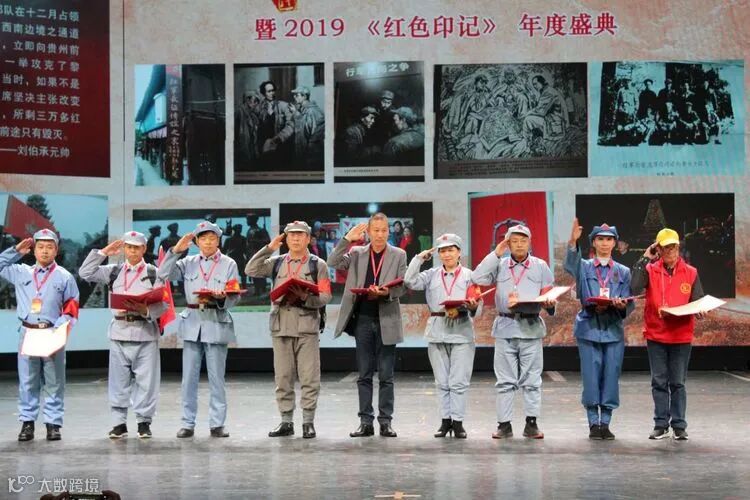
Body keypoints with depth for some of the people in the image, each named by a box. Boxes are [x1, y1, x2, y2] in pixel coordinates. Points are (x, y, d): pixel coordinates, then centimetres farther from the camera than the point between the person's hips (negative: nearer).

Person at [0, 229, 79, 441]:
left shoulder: (65, 277, 5)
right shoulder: (21, 272, 11)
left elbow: (72, 309, 4)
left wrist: (60, 327, -11)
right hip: (27, 333, 2)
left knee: (54, 383, 0)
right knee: (27, 382, 3)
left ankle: (53, 424, 5)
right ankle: (27, 422, 9)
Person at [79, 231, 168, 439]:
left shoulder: (154, 273, 2)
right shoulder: (114, 272, 11)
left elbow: (162, 304, -2)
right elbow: (85, 273, 6)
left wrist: (146, 310, -21)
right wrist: (103, 252, 6)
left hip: (145, 332, -2)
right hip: (119, 331, 2)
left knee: (146, 380, 0)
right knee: (118, 380, 5)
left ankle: (144, 422, 9)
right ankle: (119, 423, 12)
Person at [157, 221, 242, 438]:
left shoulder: (229, 264, 5)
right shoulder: (189, 263, 10)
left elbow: (234, 296, -1)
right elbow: (164, 275, -2)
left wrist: (216, 299, -21)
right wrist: (176, 250, -7)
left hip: (217, 322, -2)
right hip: (192, 322, 2)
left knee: (216, 378, 1)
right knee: (189, 377, 3)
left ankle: (217, 424, 8)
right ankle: (188, 424, 9)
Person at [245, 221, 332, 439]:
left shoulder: (318, 265, 6)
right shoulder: (277, 263, 13)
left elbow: (325, 297, 0)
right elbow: (251, 270, 1)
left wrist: (305, 296, -18)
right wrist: (269, 248, -2)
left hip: (307, 327, -3)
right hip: (281, 327, 3)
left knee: (309, 378, -3)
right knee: (283, 378, 5)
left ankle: (308, 422, 4)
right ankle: (286, 422, 13)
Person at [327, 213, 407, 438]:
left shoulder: (398, 255, 4)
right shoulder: (357, 253, 6)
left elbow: (402, 286, 0)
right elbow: (333, 263, -7)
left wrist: (387, 292, -20)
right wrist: (347, 239, -12)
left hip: (386, 321, -1)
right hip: (362, 320, 1)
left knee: (386, 376, 2)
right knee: (364, 375, 6)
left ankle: (385, 422, 8)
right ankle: (365, 422, 11)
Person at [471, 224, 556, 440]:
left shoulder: (540, 266, 9)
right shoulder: (500, 265, 9)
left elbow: (549, 294, 9)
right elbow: (477, 278, -5)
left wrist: (549, 303, -15)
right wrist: (496, 253, -4)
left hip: (531, 327, 0)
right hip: (505, 327, 0)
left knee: (531, 379, 2)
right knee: (505, 380, 3)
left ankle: (532, 423, 8)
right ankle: (504, 424, 7)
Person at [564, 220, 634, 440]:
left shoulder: (623, 272, 11)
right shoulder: (584, 267, 6)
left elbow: (629, 304, 7)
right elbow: (570, 265, -18)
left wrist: (621, 305, -18)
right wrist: (573, 242, -36)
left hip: (614, 330, 1)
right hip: (589, 329, -1)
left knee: (611, 378, 1)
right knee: (591, 378, -1)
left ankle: (605, 423, 11)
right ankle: (594, 423, 8)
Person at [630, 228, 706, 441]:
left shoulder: (690, 273, 3)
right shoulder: (650, 270, 0)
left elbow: (698, 302, 7)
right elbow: (635, 289, -18)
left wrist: (699, 311, -16)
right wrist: (644, 260, -15)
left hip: (681, 336, 0)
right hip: (655, 335, 0)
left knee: (678, 383, 6)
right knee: (659, 382, 7)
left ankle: (679, 426, 13)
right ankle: (661, 425, 14)